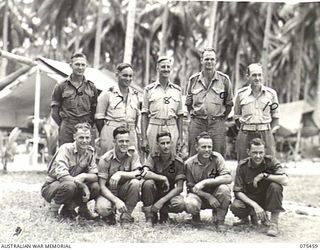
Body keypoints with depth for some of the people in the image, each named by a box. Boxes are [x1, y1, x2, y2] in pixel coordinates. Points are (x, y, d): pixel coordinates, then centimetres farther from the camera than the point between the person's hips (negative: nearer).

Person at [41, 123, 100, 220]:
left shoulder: (90, 151, -2)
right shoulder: (65, 149, -20)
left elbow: (96, 176, -7)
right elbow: (62, 175, -32)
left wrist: (84, 176, -29)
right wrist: (84, 186, -33)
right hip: (51, 187, -6)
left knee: (96, 187, -19)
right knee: (69, 185, -39)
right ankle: (54, 208, -9)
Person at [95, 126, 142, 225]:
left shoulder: (133, 154, -7)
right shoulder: (105, 159, -15)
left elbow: (138, 174, -20)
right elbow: (101, 186, -17)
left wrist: (120, 174, -35)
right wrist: (116, 201, -30)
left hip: (124, 192, 2)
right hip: (108, 192, -2)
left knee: (135, 183, -30)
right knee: (102, 208, -34)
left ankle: (126, 215, -10)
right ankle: (110, 214, 6)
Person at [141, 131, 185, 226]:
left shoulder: (178, 162, -9)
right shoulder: (153, 157, -9)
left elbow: (179, 187, -14)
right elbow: (145, 173, -28)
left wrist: (162, 201, -23)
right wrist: (163, 178, -30)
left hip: (168, 194, 0)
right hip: (153, 194, 0)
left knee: (180, 204, -32)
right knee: (148, 182, -33)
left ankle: (163, 212, 4)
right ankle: (149, 217, -16)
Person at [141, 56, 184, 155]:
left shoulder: (177, 90, 11)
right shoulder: (149, 89, 5)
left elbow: (180, 115, 12)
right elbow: (144, 115, 3)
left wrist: (180, 137, 6)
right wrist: (144, 138, -4)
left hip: (172, 129, 2)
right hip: (154, 128, -2)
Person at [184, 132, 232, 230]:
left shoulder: (216, 157, -14)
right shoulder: (189, 163, -11)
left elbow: (228, 178, -26)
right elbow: (192, 187, -7)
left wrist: (204, 182, -32)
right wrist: (208, 197, -23)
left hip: (214, 193, 0)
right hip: (198, 195, 0)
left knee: (224, 188, -33)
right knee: (190, 204, -34)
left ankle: (219, 220, -8)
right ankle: (196, 216, 7)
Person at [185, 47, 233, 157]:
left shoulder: (224, 79, 3)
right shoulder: (193, 79, 7)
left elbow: (229, 103, 10)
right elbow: (188, 103, 17)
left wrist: (221, 117, 4)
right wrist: (194, 115, 8)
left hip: (217, 124, -1)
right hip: (197, 124, 1)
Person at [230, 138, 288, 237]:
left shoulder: (271, 161, -15)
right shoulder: (243, 166, -12)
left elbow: (285, 181, -29)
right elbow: (238, 191, -15)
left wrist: (264, 175, -30)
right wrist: (255, 205, -27)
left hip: (267, 198, -1)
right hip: (250, 199, 1)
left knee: (275, 186, -32)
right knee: (235, 207, -30)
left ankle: (274, 223, -20)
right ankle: (252, 215, 7)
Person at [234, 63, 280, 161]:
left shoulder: (271, 93, 7)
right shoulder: (241, 94, 4)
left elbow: (275, 115, 15)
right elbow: (237, 116, 14)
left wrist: (272, 130, 3)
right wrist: (244, 129, 4)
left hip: (266, 134, 1)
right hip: (245, 135, 0)